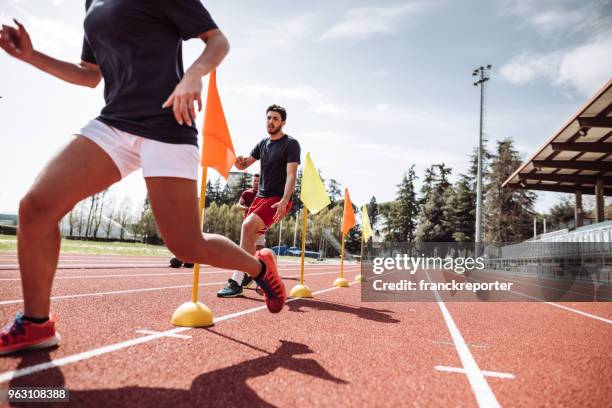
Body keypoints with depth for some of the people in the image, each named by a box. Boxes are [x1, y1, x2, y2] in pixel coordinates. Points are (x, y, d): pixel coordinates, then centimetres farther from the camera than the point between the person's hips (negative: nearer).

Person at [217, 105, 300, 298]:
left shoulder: (291, 144, -5)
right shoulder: (263, 143, 16)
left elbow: (291, 175, -15)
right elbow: (244, 164, 16)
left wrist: (284, 201, -28)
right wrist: (238, 161, -9)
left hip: (277, 199, -8)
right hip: (260, 197, 8)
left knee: (248, 226, -26)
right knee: (249, 237, 9)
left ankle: (236, 282, -26)